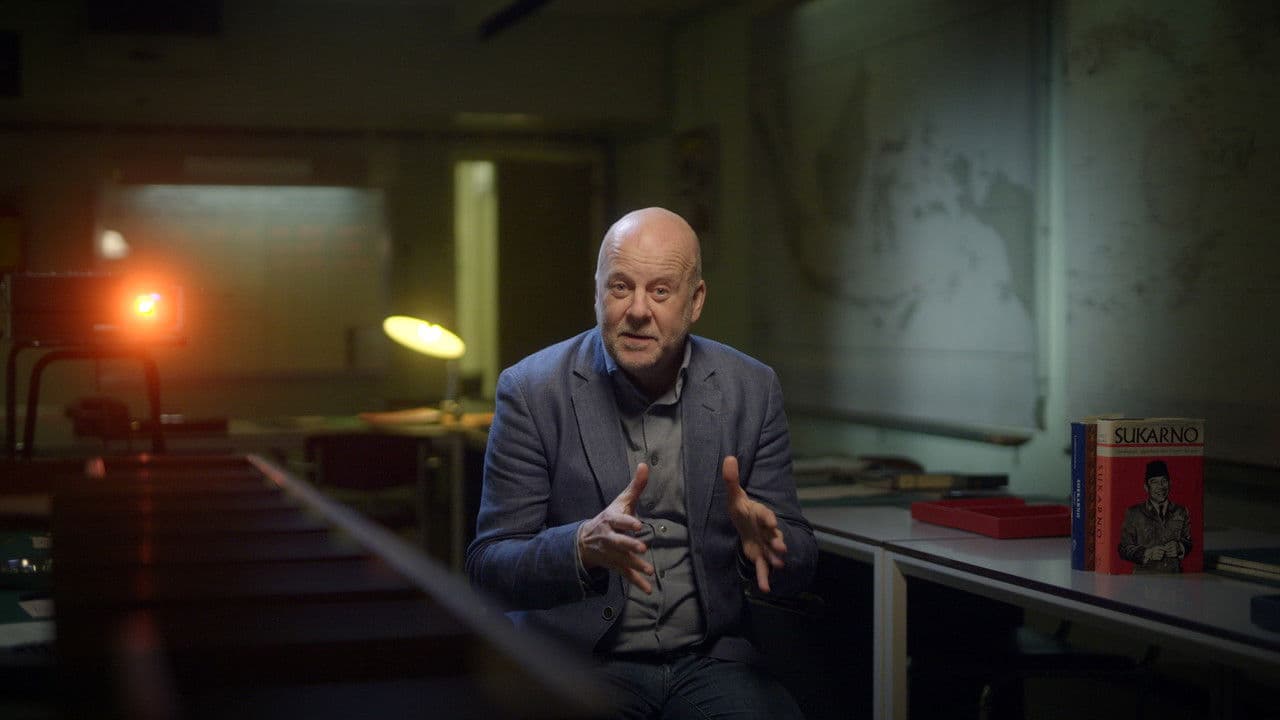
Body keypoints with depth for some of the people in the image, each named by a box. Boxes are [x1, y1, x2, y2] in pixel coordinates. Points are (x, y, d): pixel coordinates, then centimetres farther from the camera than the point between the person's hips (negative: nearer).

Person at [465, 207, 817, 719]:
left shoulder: (751, 390, 2)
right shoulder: (531, 390, -5)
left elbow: (798, 566, 5)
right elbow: (488, 566, -7)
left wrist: (762, 543, -20)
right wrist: (584, 546, -28)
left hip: (709, 659, 3)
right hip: (576, 659, -2)